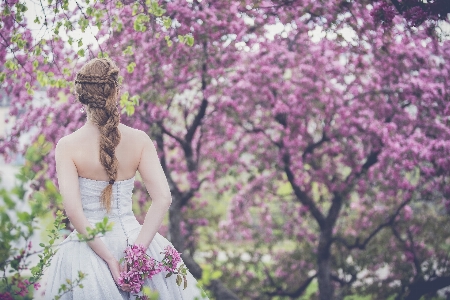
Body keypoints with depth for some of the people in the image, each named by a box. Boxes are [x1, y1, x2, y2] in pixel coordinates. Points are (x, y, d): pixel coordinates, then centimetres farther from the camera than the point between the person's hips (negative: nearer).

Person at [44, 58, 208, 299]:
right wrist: (136, 249, -15)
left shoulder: (67, 146, -10)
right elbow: (163, 198, -13)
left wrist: (108, 258, -16)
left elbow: (73, 210, -19)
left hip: (88, 242, -2)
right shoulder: (139, 140, -4)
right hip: (132, 235, 2)